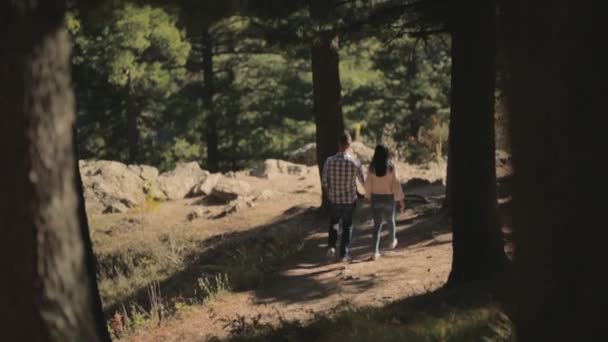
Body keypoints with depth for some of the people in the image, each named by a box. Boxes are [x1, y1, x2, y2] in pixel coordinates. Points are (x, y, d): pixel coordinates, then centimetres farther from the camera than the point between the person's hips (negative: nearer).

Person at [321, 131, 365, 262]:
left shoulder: (329, 161, -14)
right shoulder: (355, 162, -17)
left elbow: (325, 182, -4)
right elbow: (363, 180, -1)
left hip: (334, 200, 1)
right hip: (350, 200, -1)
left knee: (334, 223, 25)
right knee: (347, 227, 16)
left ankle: (331, 246, 8)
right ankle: (344, 254, 16)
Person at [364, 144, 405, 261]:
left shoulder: (372, 168, -8)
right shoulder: (390, 167, -11)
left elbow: (368, 184, -1)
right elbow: (396, 184, -9)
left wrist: (369, 195, 17)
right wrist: (401, 199, -1)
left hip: (376, 198, 0)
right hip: (389, 197, 0)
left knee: (377, 224, 4)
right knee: (390, 220, 25)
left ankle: (375, 251, -6)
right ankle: (392, 241, 48)